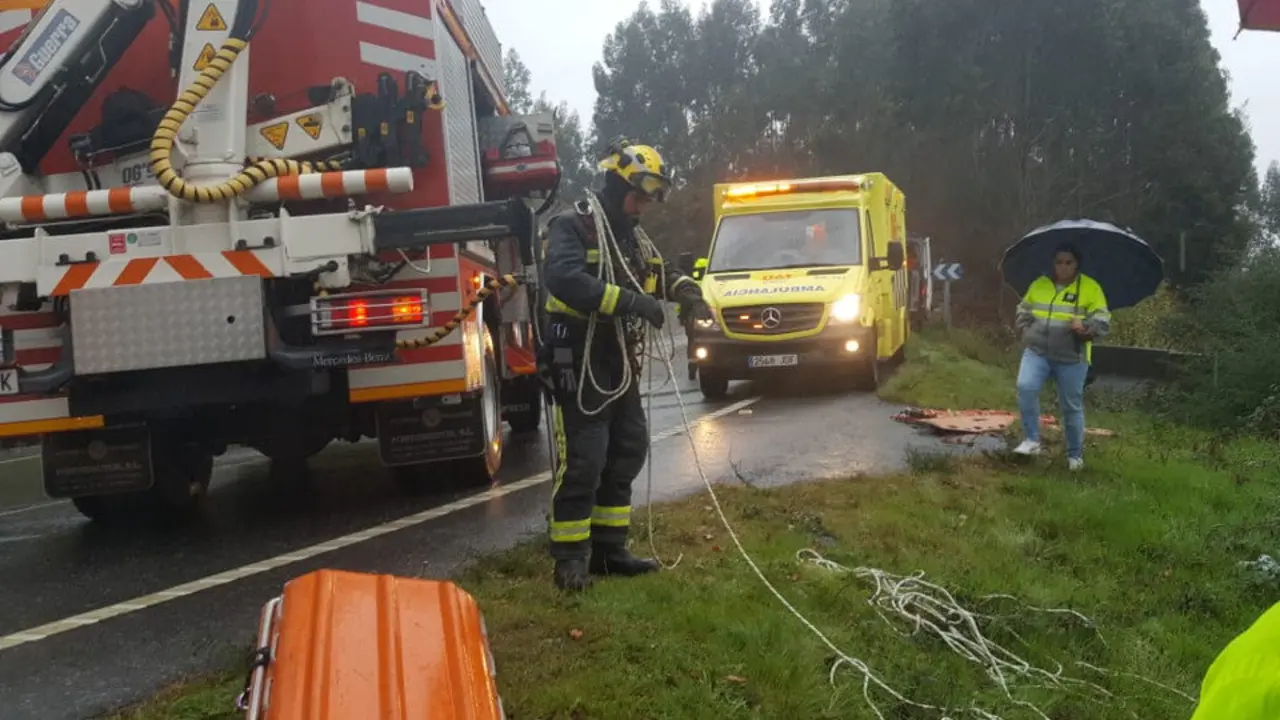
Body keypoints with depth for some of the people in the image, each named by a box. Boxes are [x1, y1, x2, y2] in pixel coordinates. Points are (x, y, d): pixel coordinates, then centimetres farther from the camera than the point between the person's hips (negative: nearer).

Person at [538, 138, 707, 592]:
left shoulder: (633, 238, 15)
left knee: (627, 454, 13)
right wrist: (633, 302, -35)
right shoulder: (572, 226, -14)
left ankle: (609, 550, 23)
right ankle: (570, 558, 2)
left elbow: (654, 274, 27)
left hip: (619, 365, 9)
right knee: (581, 463, -8)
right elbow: (564, 279, -32)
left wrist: (679, 285, 1)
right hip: (577, 366, -9)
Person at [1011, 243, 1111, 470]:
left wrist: (1085, 329, -25)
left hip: (1071, 358, -2)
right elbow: (1023, 312, 19)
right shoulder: (1039, 284, 7)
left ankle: (1075, 454, 24)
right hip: (1037, 351, 2)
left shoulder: (1091, 288, -2)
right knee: (1025, 387, -23)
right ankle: (1032, 440, -12)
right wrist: (1028, 332, 2)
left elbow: (1103, 323, -5)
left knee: (1072, 406, 6)